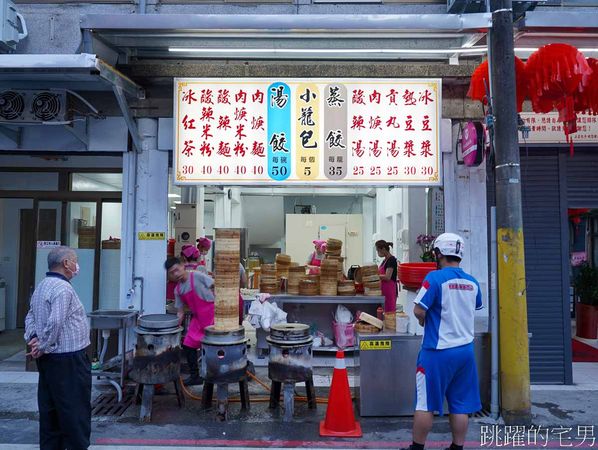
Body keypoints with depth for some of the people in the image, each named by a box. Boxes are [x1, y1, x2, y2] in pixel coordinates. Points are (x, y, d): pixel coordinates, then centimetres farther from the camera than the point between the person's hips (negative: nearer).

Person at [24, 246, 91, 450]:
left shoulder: (41, 286, 13)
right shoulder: (63, 288, -20)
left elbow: (30, 317, 15)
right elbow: (55, 323, -27)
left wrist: (33, 338, 2)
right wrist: (44, 347, -14)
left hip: (48, 359, 10)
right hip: (68, 359, -10)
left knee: (49, 406, 16)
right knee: (75, 408, 1)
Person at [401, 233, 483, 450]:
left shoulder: (435, 277, -14)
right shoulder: (472, 282, 4)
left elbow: (419, 311, -18)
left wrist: (423, 319, 2)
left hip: (439, 350, -5)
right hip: (465, 349, 6)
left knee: (425, 403, 6)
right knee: (460, 405, 13)